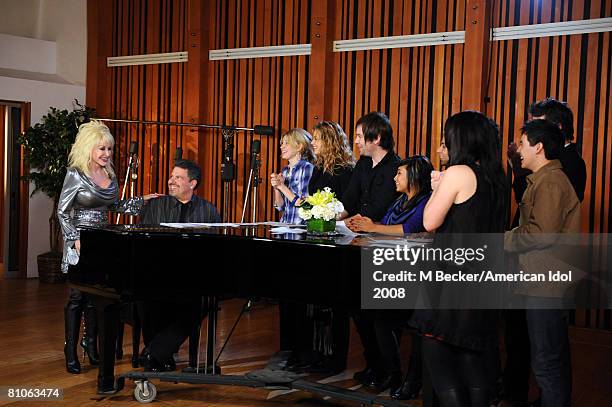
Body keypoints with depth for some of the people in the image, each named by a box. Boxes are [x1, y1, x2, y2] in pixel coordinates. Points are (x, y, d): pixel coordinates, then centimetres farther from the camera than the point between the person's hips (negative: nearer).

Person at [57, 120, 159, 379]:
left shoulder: (110, 176, 8)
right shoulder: (76, 175, -9)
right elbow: (63, 212, -8)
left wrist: (142, 200, 11)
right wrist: (76, 240, -17)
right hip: (81, 243, -5)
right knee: (77, 297, -3)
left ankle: (91, 345, 20)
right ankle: (71, 354, 6)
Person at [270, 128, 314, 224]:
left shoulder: (307, 168, -7)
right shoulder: (284, 171, 12)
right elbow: (280, 207, 14)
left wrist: (282, 186, -11)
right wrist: (276, 188, -2)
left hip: (301, 225, -6)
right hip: (284, 225, 6)